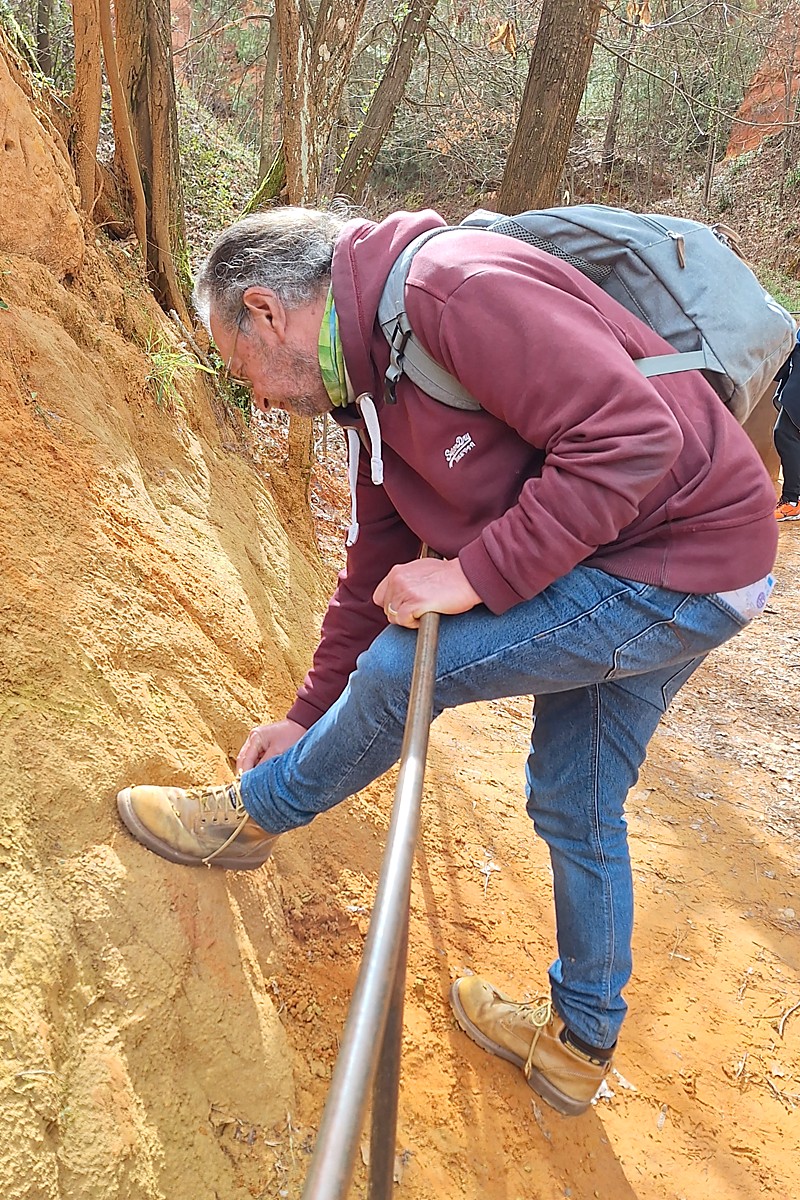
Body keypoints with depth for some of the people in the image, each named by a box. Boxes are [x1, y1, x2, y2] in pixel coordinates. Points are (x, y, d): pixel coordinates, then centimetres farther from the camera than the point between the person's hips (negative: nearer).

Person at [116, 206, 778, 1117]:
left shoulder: (452, 286, -23)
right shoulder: (370, 386, 9)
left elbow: (632, 437, -28)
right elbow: (377, 569, 15)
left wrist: (474, 573, -25)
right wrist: (310, 716, 19)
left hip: (682, 557, -10)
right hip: (623, 564, 10)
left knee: (404, 668, -10)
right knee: (577, 809, 17)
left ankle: (252, 814, 17)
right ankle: (580, 1043, 37)